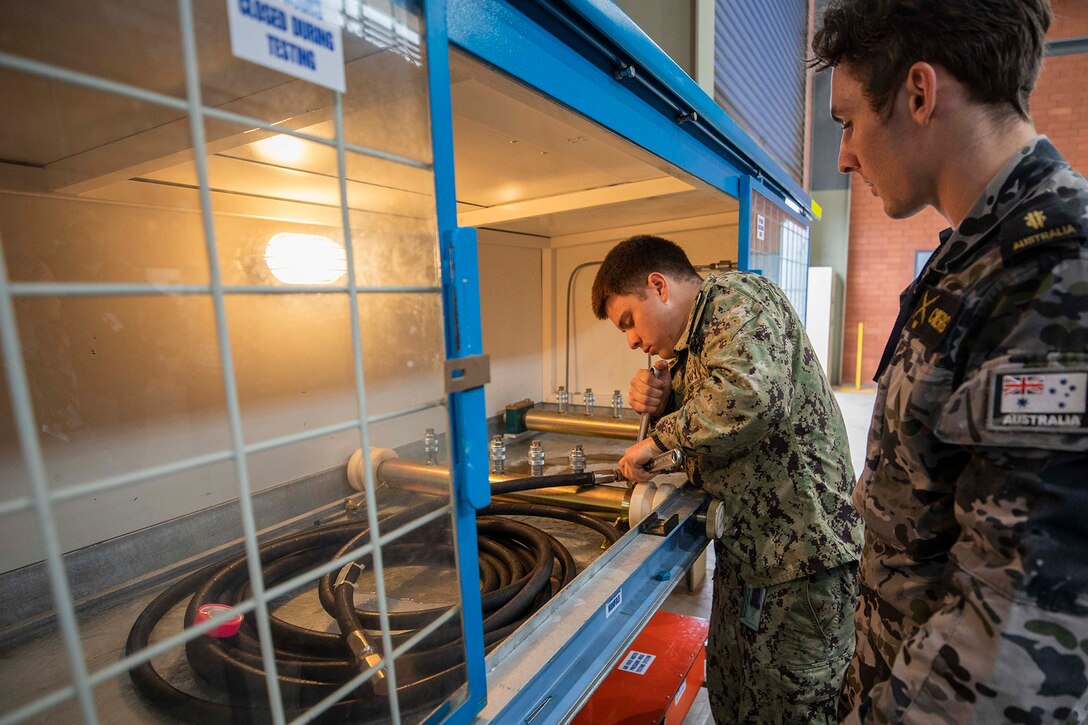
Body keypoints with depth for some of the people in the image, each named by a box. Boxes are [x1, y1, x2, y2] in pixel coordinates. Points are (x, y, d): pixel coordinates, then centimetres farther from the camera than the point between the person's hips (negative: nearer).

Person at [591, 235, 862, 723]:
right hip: (744, 550, 9)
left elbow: (754, 393, -34)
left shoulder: (737, 297, -15)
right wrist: (661, 402, -2)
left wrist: (659, 437, -21)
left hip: (802, 552, -9)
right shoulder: (690, 345, 13)